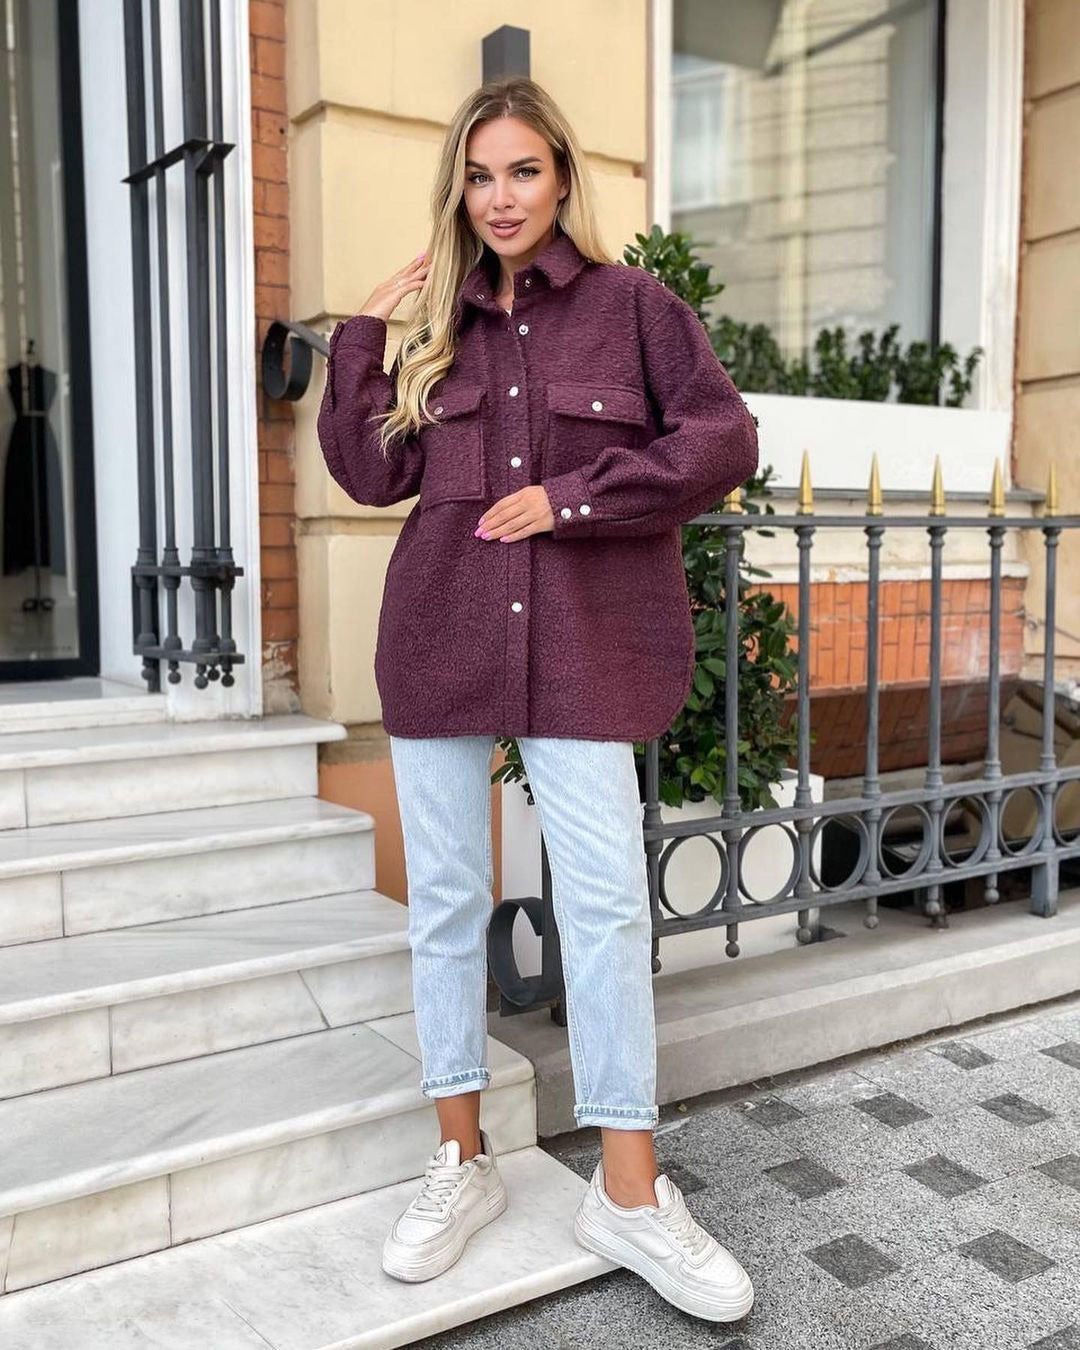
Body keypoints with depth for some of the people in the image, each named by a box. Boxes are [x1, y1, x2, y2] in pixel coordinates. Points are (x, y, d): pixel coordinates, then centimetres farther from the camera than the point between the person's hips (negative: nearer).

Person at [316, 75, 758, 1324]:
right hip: (443, 637, 3)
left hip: (583, 644, -3)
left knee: (607, 901, -5)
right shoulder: (437, 324, 13)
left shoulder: (630, 303, 4)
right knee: (445, 896, 6)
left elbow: (723, 441, -6)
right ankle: (460, 1164, 23)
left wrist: (572, 495, -11)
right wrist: (360, 336, 3)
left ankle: (628, 1193, 11)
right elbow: (374, 474, 8)